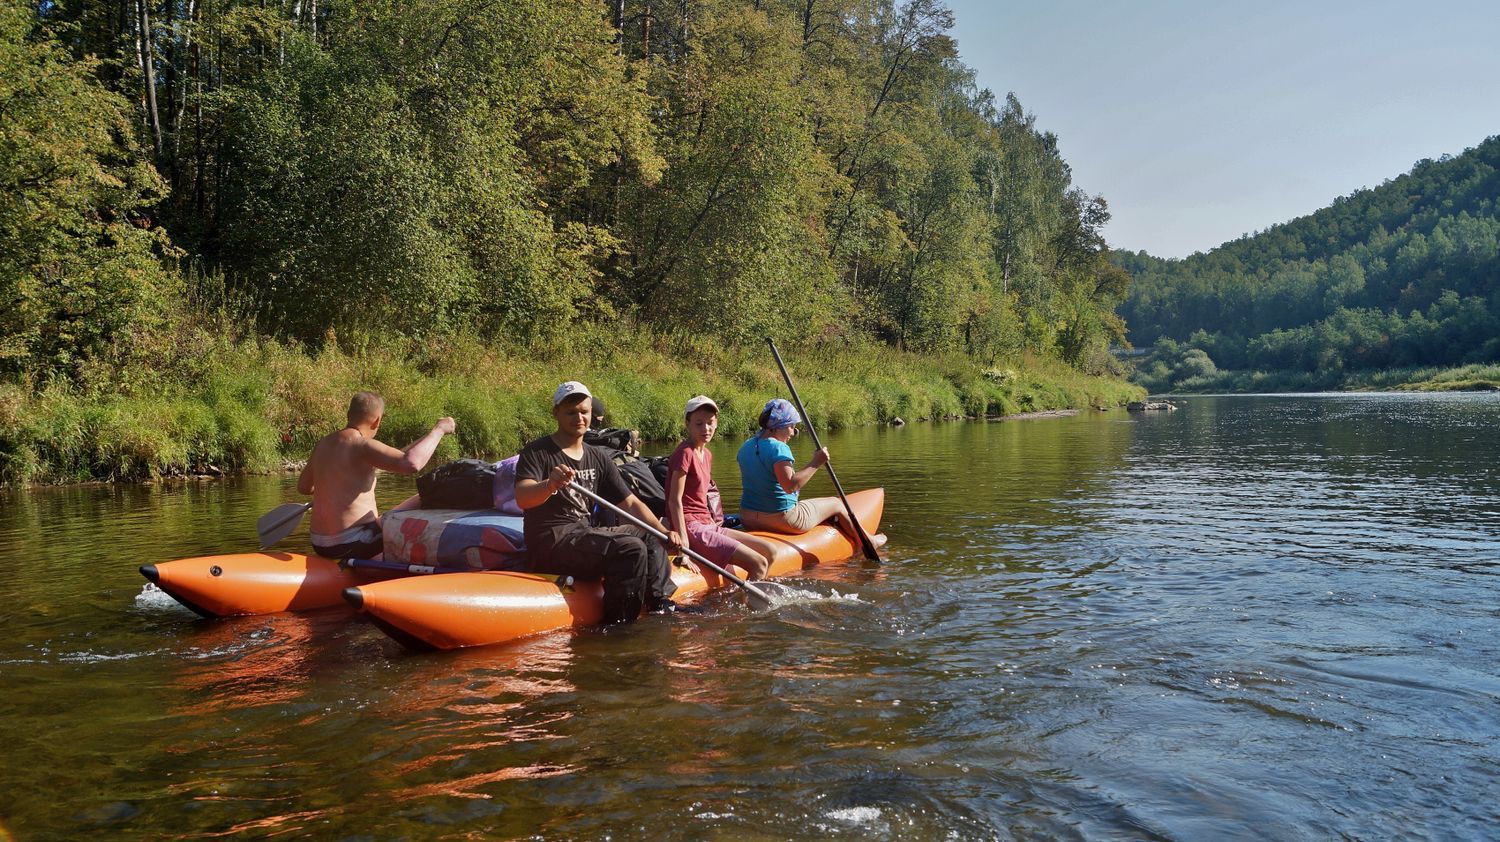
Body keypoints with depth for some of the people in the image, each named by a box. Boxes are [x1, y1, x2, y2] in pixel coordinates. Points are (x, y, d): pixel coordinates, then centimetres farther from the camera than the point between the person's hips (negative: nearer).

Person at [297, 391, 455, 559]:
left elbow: (303, 487, 21)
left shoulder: (323, 443, 7)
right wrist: (438, 429, -19)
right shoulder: (360, 444, -18)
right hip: (351, 545, -9)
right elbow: (412, 463, -32)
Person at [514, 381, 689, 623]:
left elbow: (630, 504, 12)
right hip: (551, 541, -8)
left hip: (584, 532, 8)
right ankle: (617, 622, -20)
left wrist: (665, 533, -2)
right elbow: (522, 499, -24)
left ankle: (659, 601, 16)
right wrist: (550, 485, -46)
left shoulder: (598, 457, 14)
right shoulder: (537, 452, -7)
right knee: (631, 549, -25)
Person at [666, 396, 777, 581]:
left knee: (770, 551, 9)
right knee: (759, 564, -16)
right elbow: (674, 500, -17)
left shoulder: (707, 454, 15)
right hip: (692, 528, -10)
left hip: (708, 525, 10)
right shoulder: (685, 453, -12)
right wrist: (683, 541, -22)